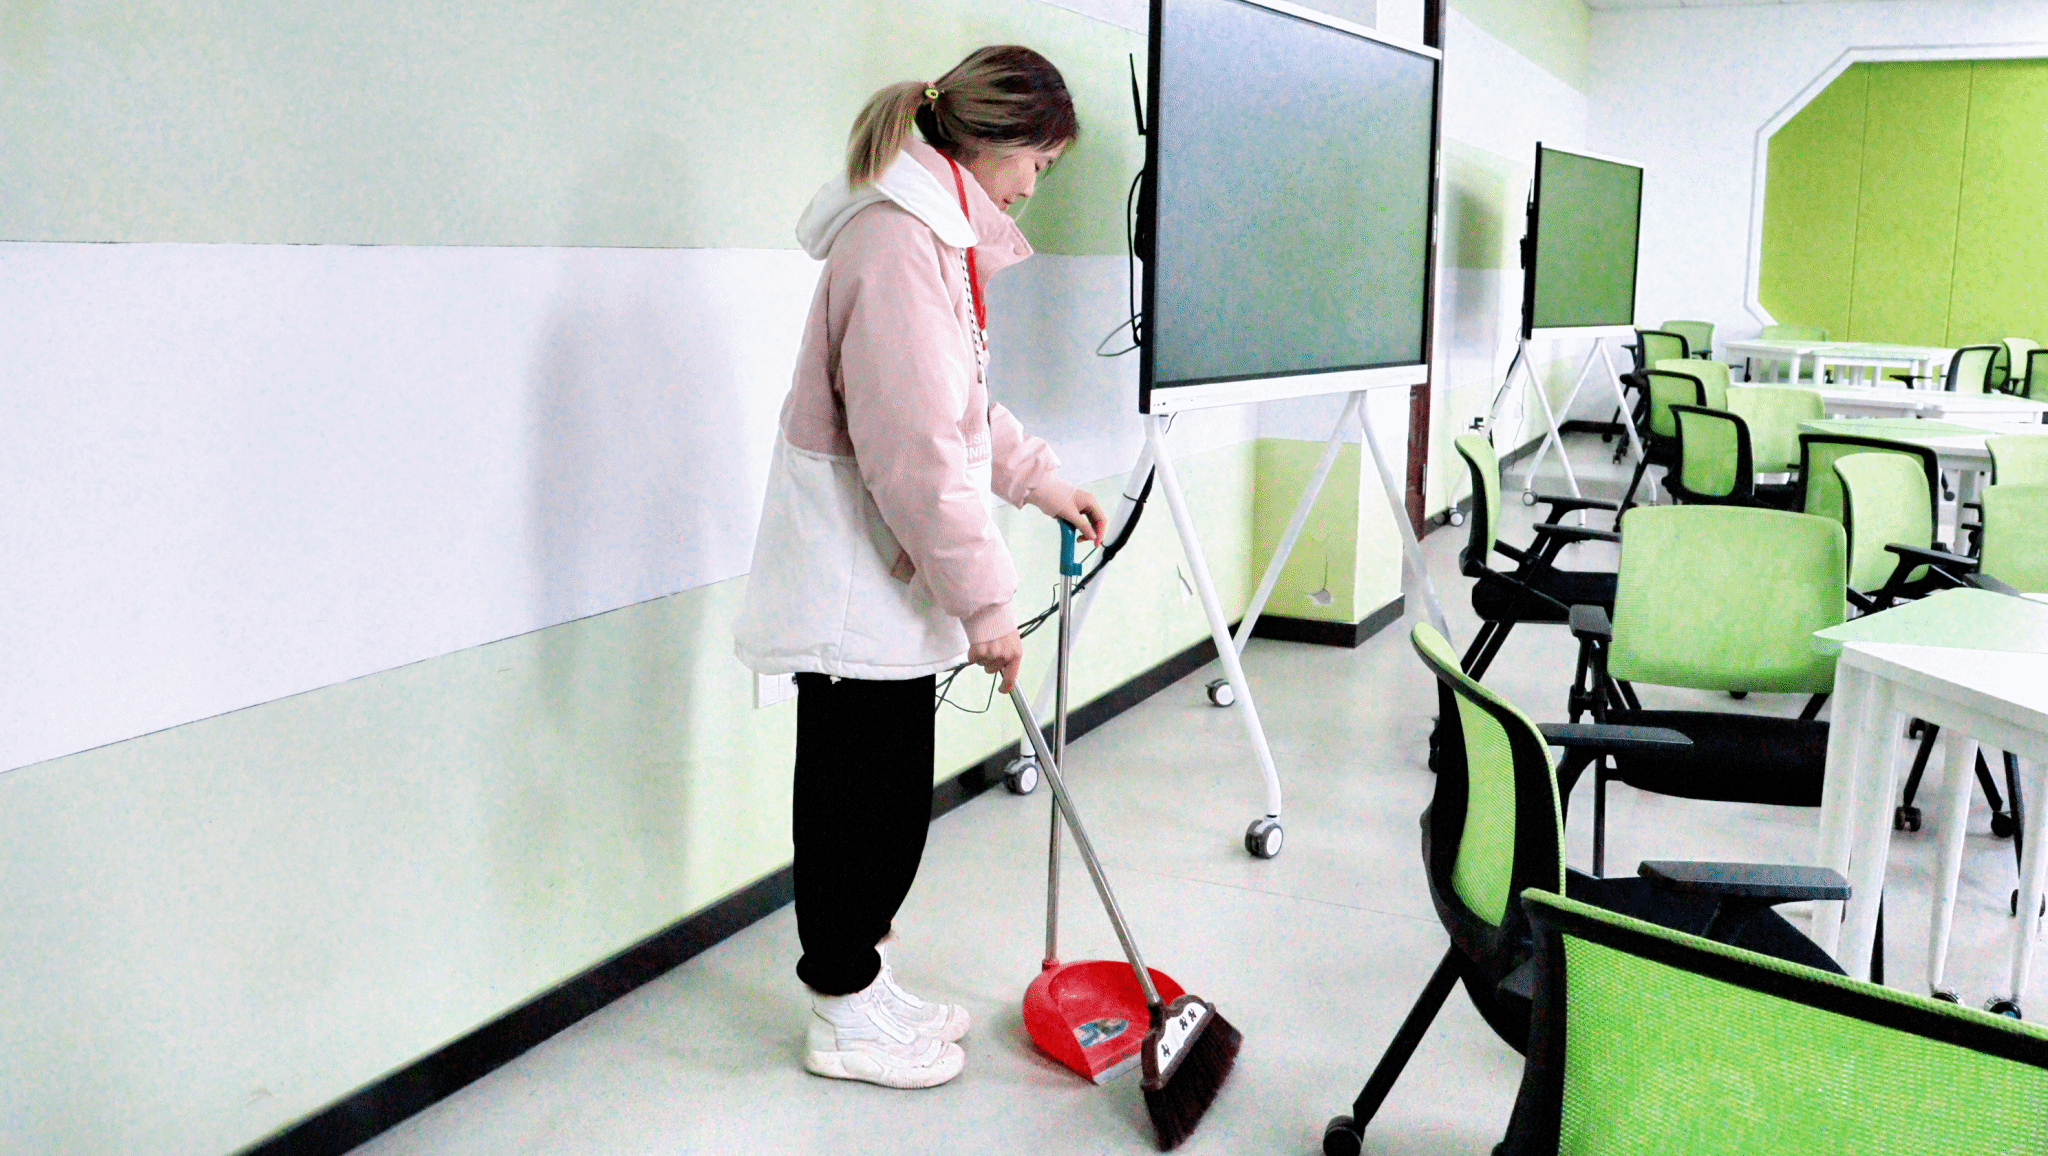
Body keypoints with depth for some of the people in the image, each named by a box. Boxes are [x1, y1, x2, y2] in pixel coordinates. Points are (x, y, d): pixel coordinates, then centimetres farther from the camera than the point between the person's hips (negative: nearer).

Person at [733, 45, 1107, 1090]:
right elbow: (916, 452, -26)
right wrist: (985, 601, -21)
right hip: (855, 584, -10)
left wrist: (1039, 477, 21)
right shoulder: (895, 242, -22)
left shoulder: (935, 230, 14)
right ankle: (843, 1016, 20)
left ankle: (863, 984, 33)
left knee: (888, 793, 18)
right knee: (861, 795, 3)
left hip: (886, 577, 10)